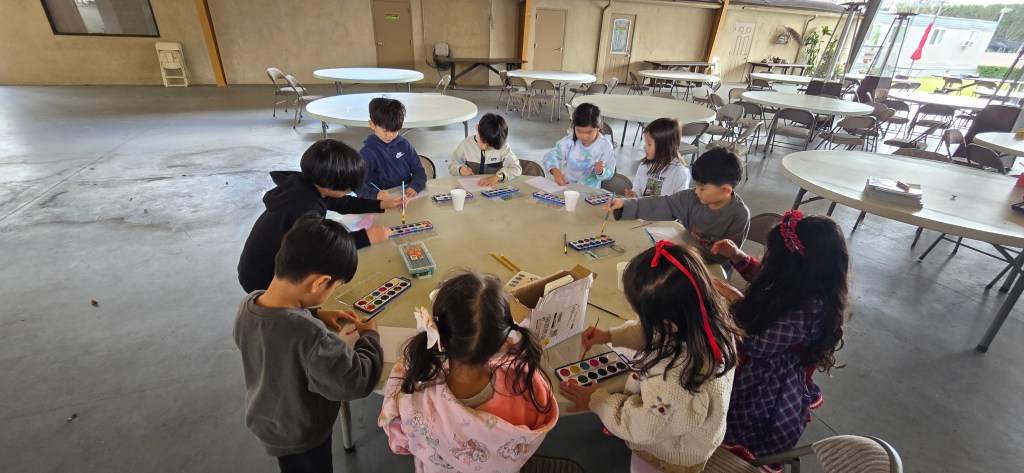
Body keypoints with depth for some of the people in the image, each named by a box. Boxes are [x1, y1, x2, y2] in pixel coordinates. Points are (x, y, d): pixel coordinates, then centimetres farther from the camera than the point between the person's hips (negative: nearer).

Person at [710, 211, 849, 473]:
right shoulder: (807, 284, -11)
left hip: (767, 387, -8)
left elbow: (757, 346, -26)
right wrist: (737, 256, -5)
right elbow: (764, 278, 11)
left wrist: (736, 300, -15)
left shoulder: (807, 309, -36)